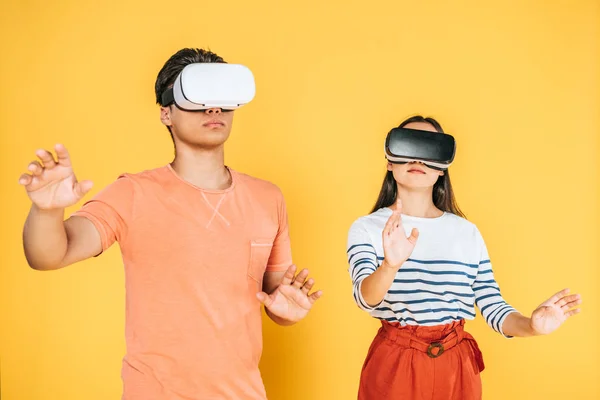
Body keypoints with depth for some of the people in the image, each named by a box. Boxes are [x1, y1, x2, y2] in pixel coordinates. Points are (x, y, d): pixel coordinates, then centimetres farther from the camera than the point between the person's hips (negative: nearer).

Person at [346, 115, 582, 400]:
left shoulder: (467, 232, 1)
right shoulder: (366, 227, -6)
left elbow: (492, 307, -1)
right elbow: (365, 298, -22)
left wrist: (530, 325, -22)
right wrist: (391, 265, -42)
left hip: (456, 367, 2)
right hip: (393, 365, -2)